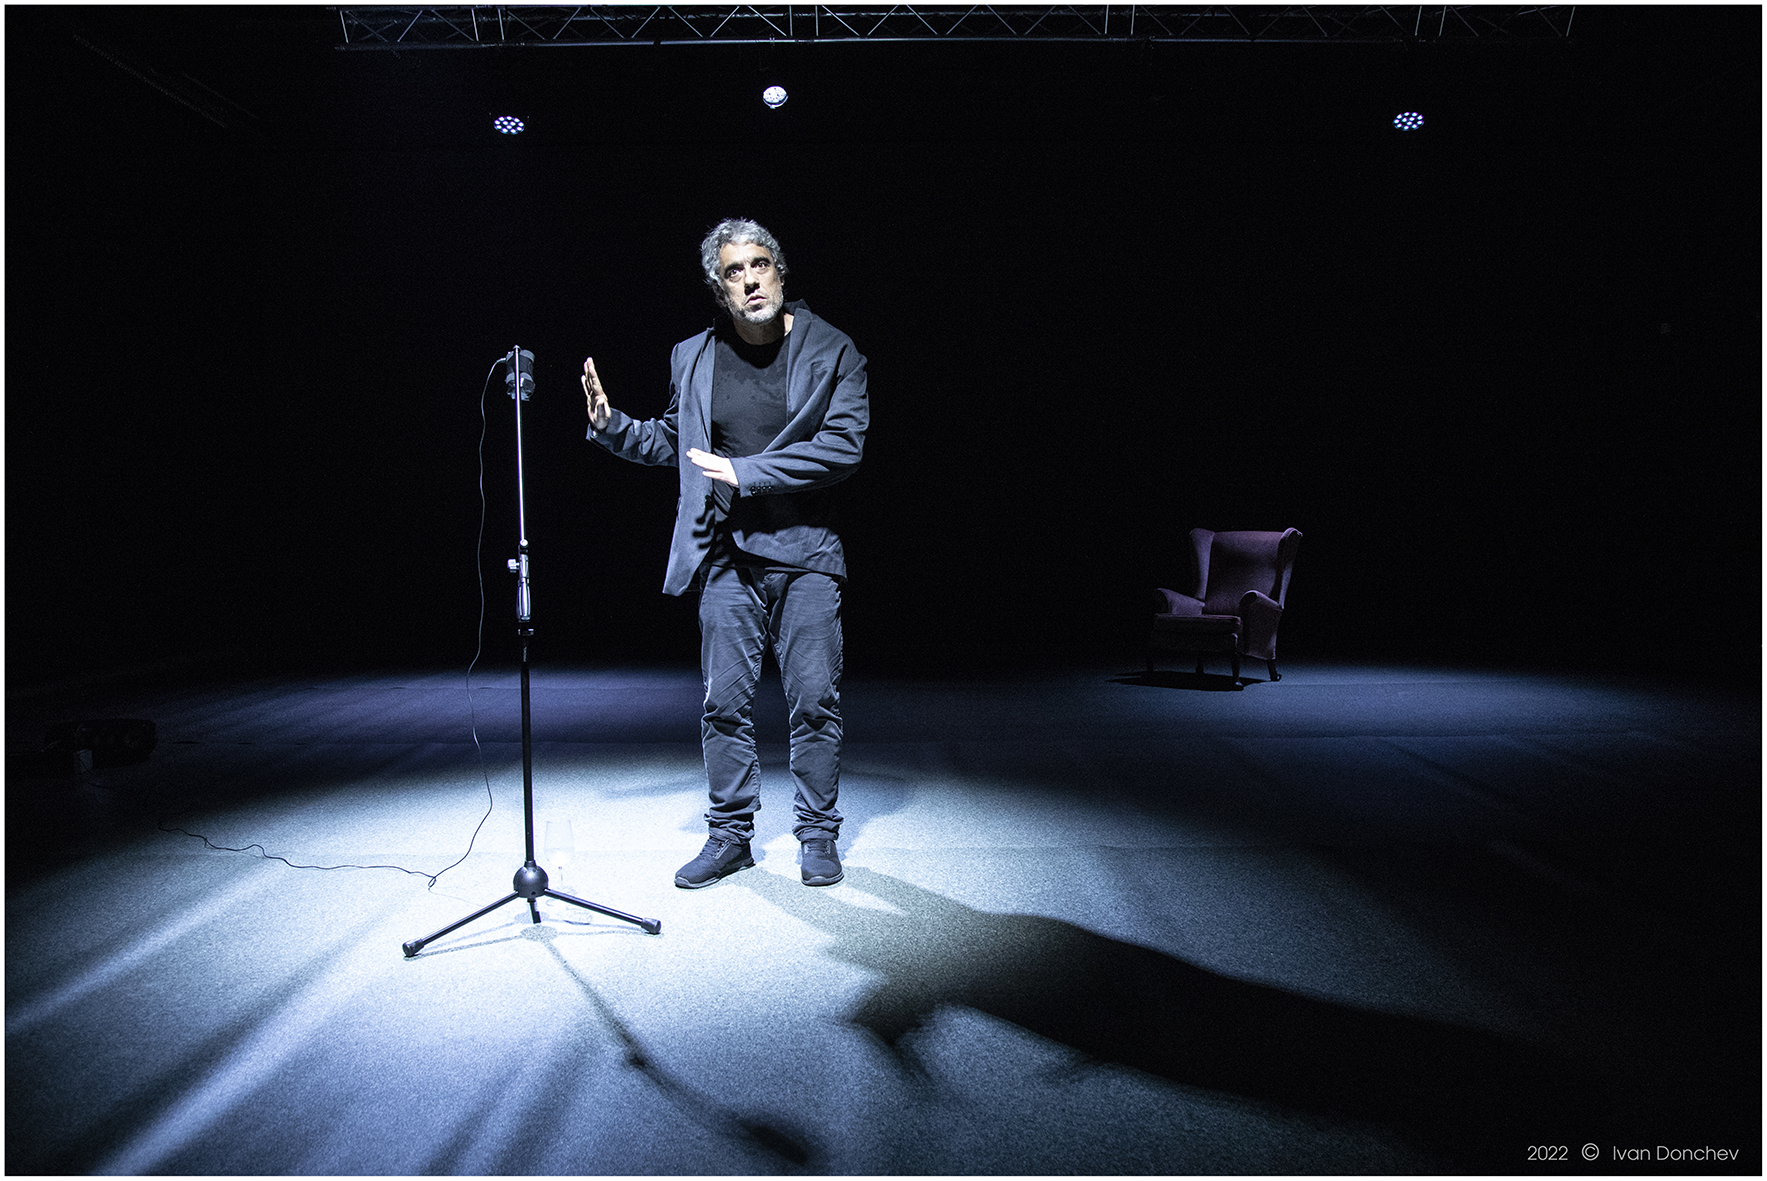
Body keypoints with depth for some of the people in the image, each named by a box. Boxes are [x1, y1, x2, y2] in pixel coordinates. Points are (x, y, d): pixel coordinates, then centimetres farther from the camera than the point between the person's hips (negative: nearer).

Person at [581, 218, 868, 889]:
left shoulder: (831, 350, -1)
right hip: (727, 556, 2)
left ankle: (818, 835, 17)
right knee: (725, 702, 5)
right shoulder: (693, 357, 8)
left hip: (805, 554, -2)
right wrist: (613, 426, 3)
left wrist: (746, 472, -15)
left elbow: (844, 445, -11)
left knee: (814, 700, 0)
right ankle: (730, 835, 20)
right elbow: (672, 441, 21)